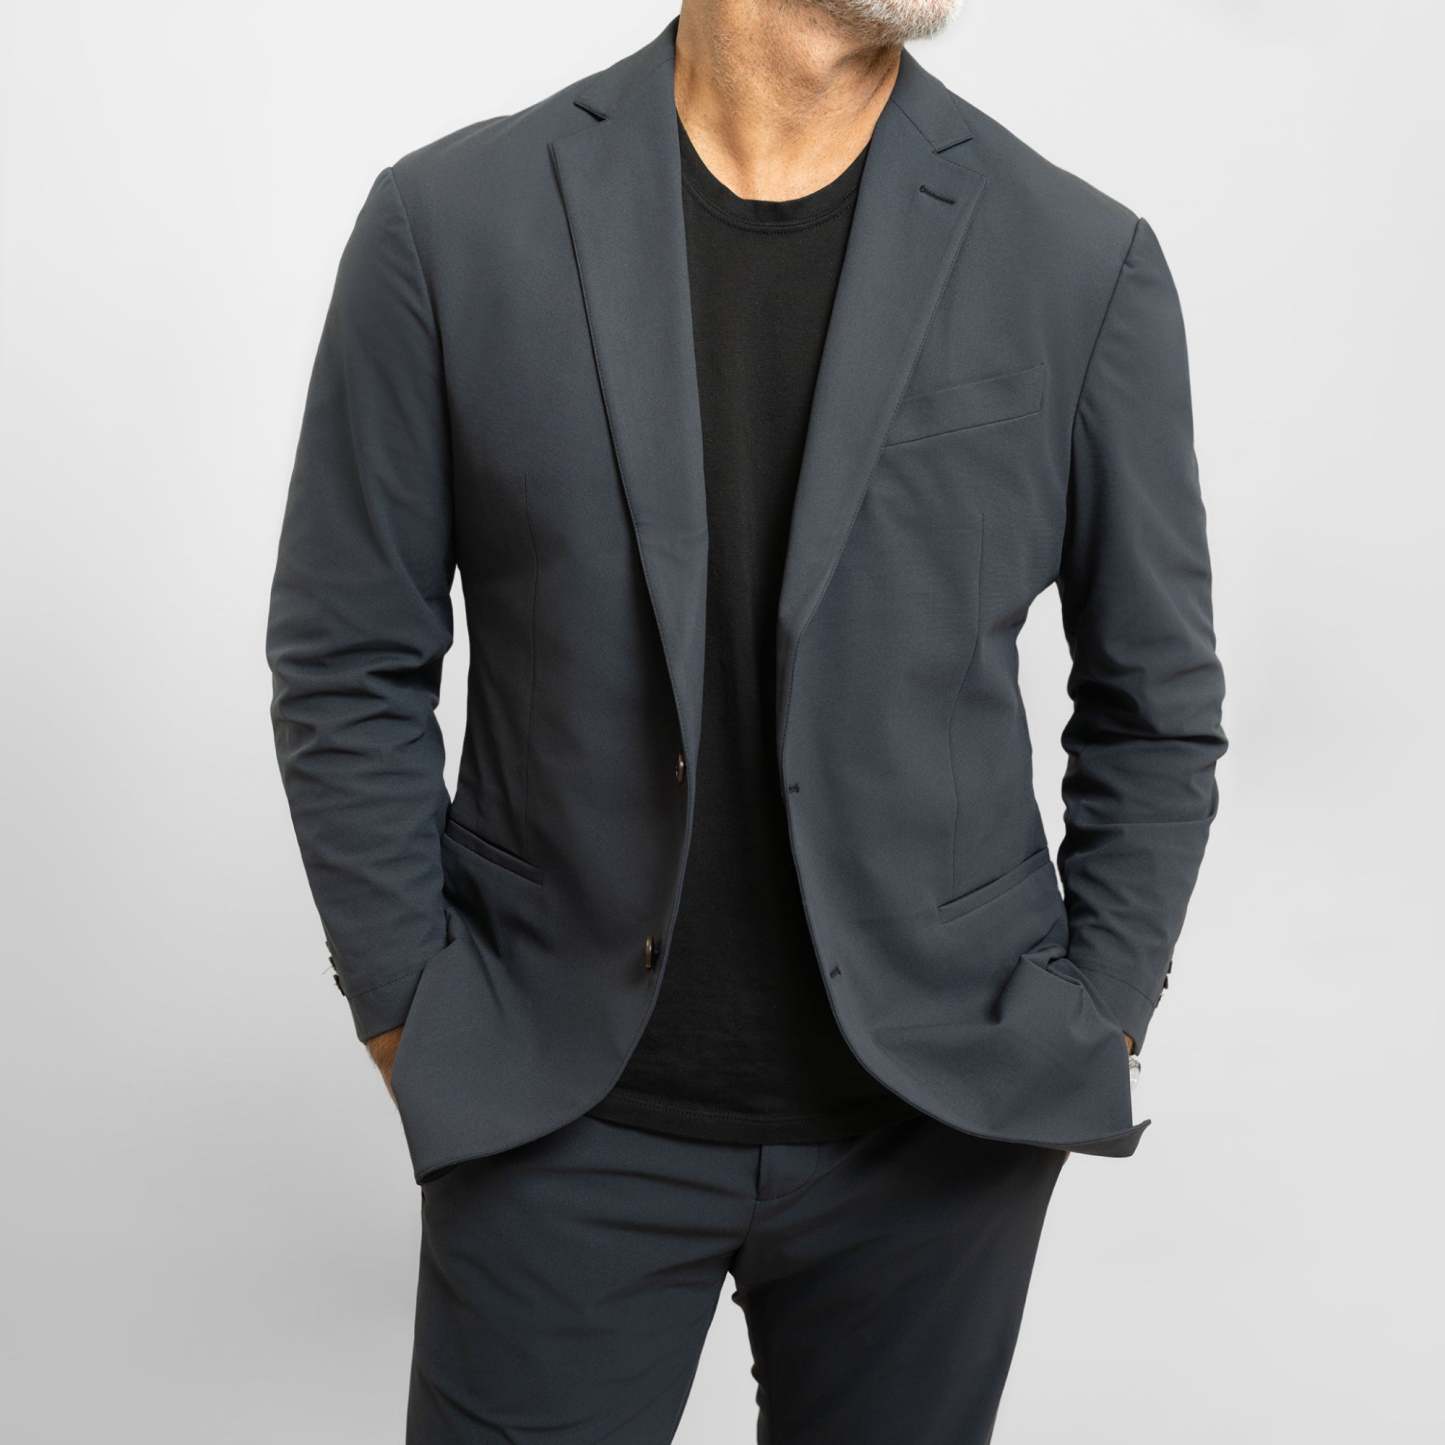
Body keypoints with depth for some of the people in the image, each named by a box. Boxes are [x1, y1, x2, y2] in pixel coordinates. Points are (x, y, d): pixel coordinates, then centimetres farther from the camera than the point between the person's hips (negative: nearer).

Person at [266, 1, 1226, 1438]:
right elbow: (347, 670, -1)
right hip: (565, 1118, 0)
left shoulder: (1087, 262, -5)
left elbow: (1156, 702, 4)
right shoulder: (449, 223, -6)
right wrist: (413, 1022, -2)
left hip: (940, 1117, 1)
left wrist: (1093, 1035, 2)